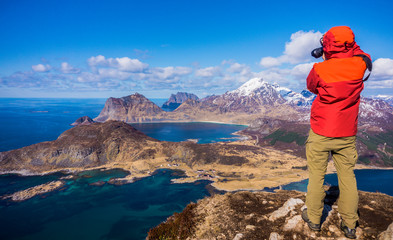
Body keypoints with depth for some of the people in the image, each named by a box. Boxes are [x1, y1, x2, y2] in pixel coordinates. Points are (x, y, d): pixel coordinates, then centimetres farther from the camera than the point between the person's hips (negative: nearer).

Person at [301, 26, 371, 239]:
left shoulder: (320, 69, -13)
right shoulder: (359, 66, -4)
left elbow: (311, 86, 8)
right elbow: (363, 55, 21)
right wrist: (349, 45, 24)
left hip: (321, 133, -3)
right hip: (347, 135, 3)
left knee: (317, 176, 9)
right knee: (347, 176, 13)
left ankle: (313, 219, 24)